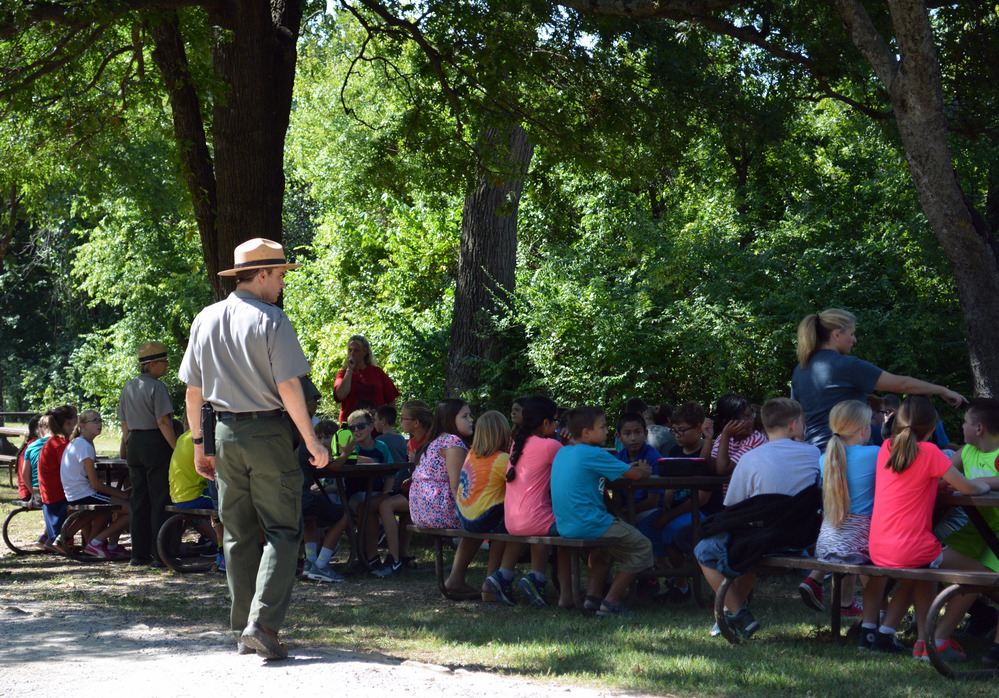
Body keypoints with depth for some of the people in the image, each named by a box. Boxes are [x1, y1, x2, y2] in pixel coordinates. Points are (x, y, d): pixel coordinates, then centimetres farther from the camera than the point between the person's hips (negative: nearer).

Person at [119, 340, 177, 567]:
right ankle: (159, 554, -5)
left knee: (138, 500, 10)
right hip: (155, 443, -8)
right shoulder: (157, 387, -11)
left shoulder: (128, 387, 13)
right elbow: (163, 422, -17)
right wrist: (177, 448, -16)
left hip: (134, 444, 8)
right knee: (160, 501, -4)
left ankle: (139, 554, 12)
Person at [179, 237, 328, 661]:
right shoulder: (271, 320, -10)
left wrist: (198, 443, 19)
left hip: (225, 433, 6)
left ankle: (243, 632, 13)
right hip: (268, 433, -6)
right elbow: (289, 388, -14)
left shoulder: (205, 320, 8)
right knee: (282, 530, -1)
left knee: (238, 534, 11)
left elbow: (193, 391, 12)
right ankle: (262, 623, -13)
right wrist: (312, 441, -8)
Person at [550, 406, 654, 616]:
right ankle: (610, 602, 2)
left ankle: (592, 596, 20)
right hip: (589, 524, -9)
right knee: (642, 548, 6)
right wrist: (645, 471, 13)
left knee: (603, 546, 36)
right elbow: (635, 475, -9)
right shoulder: (594, 454, -13)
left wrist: (630, 467, 23)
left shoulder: (562, 453, 12)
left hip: (564, 526, 9)